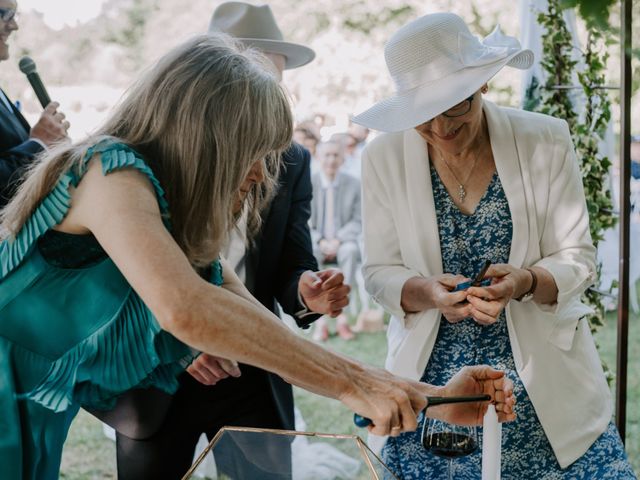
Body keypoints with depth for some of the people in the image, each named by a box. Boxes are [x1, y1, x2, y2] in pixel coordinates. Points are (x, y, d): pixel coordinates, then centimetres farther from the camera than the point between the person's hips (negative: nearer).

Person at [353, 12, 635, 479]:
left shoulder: (546, 142, -8)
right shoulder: (385, 157, -5)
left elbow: (578, 259, -3)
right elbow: (380, 272, 1)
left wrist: (527, 281, -24)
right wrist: (424, 292, -21)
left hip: (541, 379, 0)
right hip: (433, 383, 1)